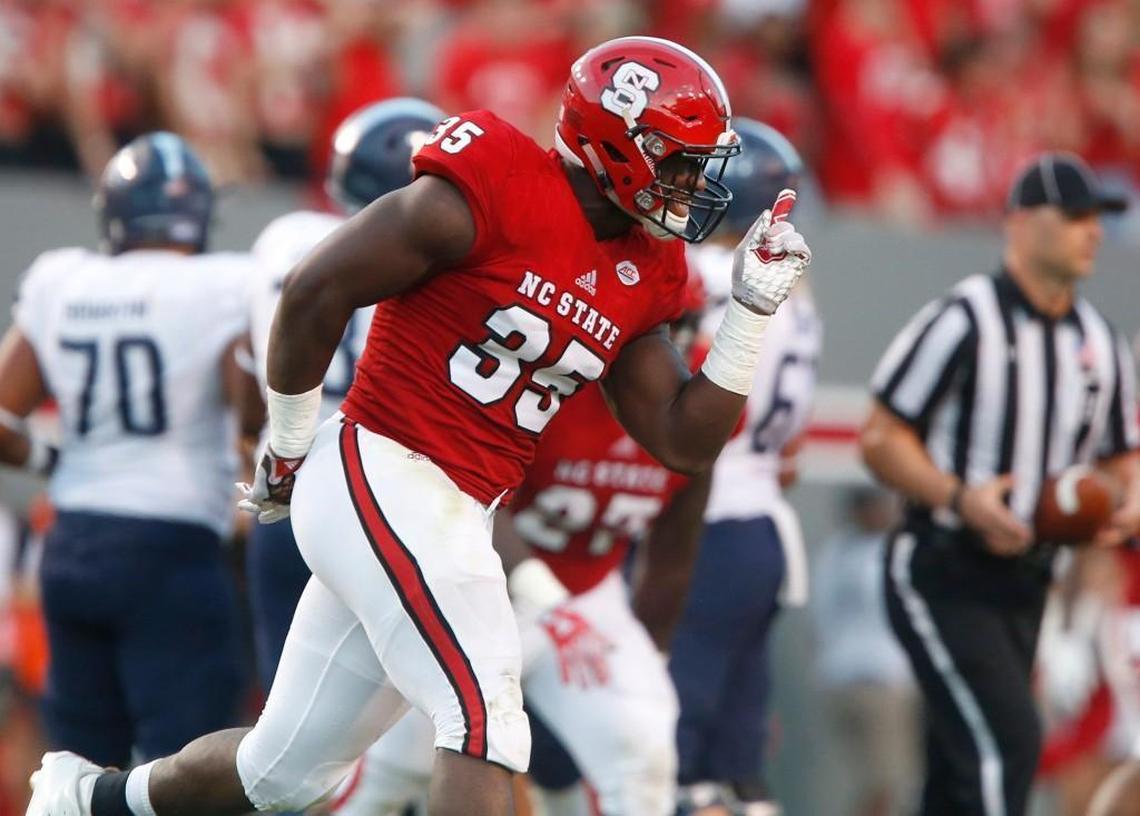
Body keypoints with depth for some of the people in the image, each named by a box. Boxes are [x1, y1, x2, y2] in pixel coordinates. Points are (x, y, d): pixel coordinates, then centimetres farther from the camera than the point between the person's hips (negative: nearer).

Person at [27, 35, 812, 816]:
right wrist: (290, 449, 1)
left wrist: (753, 307, 3)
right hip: (383, 479, -8)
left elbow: (687, 441, 12)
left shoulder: (642, 279, 10)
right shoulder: (495, 193, -13)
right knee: (485, 721, -20)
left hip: (455, 518, 8)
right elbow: (315, 292, -9)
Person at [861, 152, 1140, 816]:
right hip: (941, 578, -7)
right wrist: (960, 498, -25)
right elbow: (882, 439, -11)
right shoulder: (964, 321, -12)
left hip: (1022, 582, 7)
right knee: (1008, 740, -19)